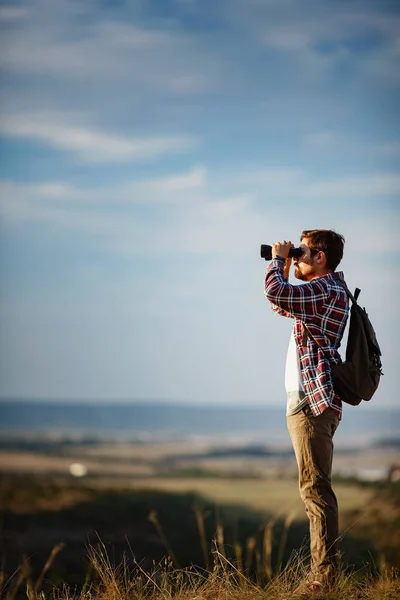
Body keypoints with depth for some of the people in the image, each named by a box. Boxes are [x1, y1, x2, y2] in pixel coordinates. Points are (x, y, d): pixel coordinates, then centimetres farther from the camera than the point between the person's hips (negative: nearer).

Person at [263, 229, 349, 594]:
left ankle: (324, 575, -11)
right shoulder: (326, 290, 19)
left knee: (315, 488, -11)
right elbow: (281, 306, 33)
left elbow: (275, 293, -28)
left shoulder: (326, 290, -13)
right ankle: (324, 571, 19)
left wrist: (278, 260, -9)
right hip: (307, 401, 11)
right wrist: (284, 266, 20)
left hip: (313, 402, -11)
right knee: (316, 489, 13)